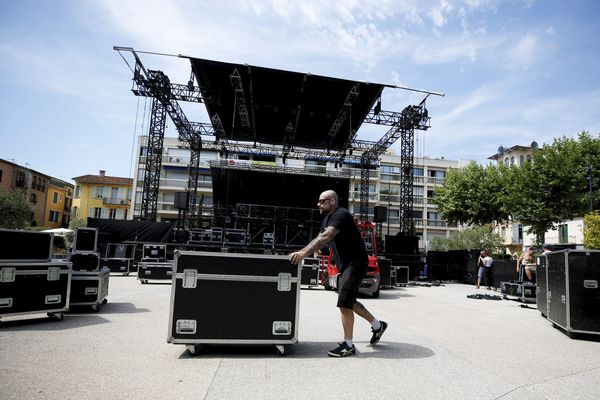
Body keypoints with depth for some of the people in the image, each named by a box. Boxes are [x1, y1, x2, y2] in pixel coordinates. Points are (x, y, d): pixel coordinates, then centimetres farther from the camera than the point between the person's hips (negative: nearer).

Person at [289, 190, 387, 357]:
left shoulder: (341, 215, -18)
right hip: (346, 265, 10)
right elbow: (319, 239, 12)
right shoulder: (328, 218, 13)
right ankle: (377, 325, 35)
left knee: (344, 303, -10)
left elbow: (325, 237, -32)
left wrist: (304, 253, -39)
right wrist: (301, 252, 0)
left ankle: (348, 345, 2)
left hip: (356, 263, -10)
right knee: (349, 302, 18)